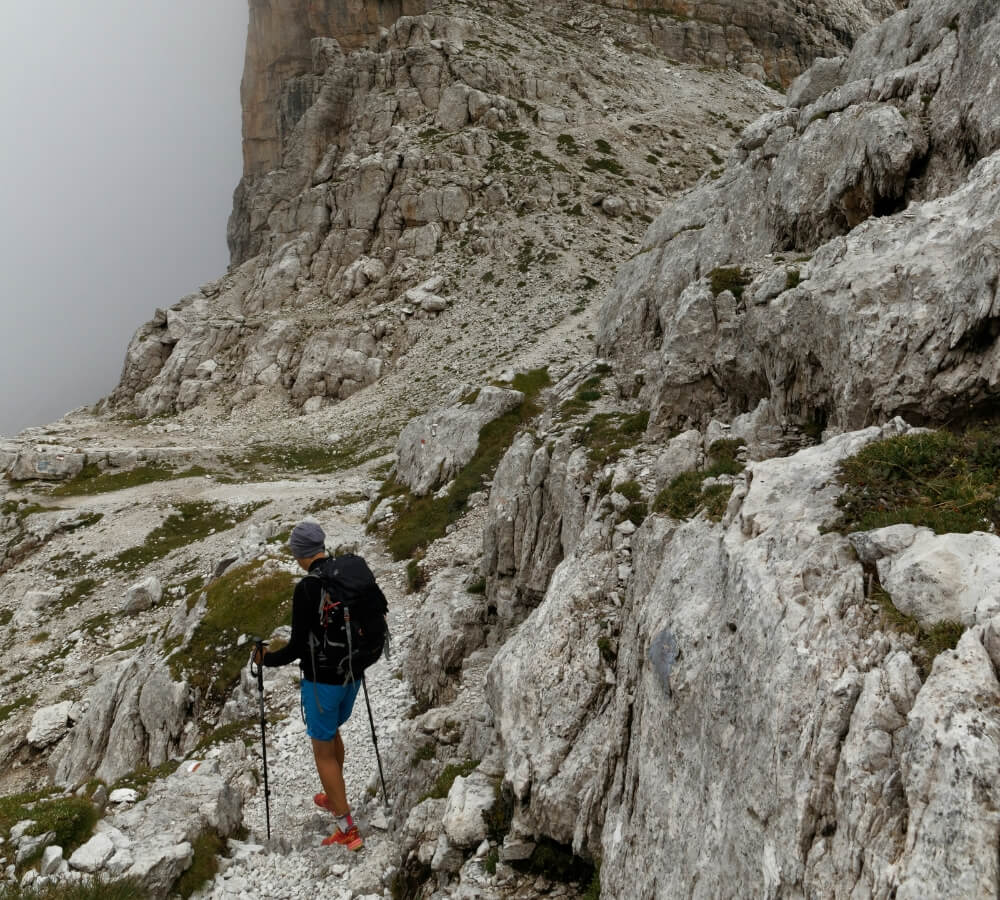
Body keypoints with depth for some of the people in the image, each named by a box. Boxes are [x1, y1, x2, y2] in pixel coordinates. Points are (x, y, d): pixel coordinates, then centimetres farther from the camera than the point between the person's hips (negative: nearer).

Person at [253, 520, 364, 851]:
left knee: (323, 751, 9)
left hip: (322, 680, -7)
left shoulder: (306, 589, -24)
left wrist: (266, 659, -1)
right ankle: (336, 798, 48)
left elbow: (297, 648, -19)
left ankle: (347, 830, 14)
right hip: (351, 672, 7)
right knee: (332, 732, 30)